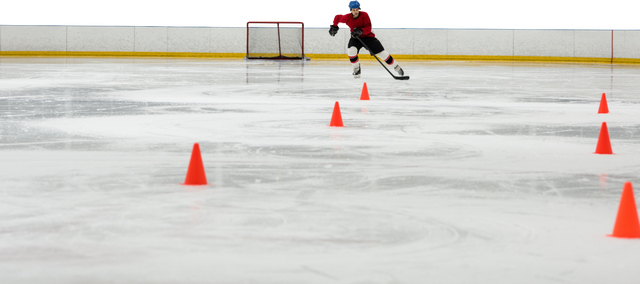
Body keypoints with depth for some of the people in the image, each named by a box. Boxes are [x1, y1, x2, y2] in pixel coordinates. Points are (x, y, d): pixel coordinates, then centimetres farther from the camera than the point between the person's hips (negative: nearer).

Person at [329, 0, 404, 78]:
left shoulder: (365, 14, -23)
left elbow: (368, 27, -23)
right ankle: (357, 69, -2)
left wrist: (361, 31, -39)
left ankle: (397, 68, 8)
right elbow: (336, 16, 1)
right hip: (355, 37, 2)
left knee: (382, 53, -6)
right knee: (351, 50, -26)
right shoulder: (346, 16, -17)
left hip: (368, 36, -2)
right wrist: (334, 27, 5)